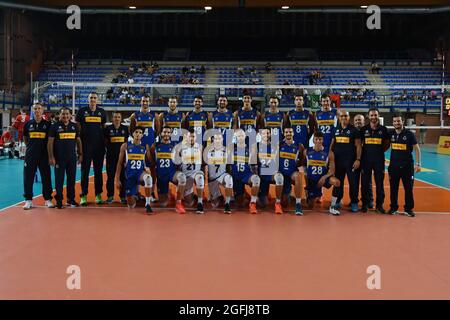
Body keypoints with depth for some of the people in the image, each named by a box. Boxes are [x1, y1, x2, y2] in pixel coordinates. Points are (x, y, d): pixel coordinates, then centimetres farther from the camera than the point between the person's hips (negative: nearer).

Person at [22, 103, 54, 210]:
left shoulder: (47, 124, 1)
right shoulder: (28, 124, 5)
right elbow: (25, 138, 18)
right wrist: (30, 147, 13)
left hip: (44, 154, -1)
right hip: (30, 155, 1)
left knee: (46, 177, 3)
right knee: (28, 177, 2)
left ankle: (48, 199, 12)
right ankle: (28, 200, 10)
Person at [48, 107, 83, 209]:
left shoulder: (74, 126, 9)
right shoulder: (55, 126, -2)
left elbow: (78, 141, 15)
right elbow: (50, 142, -4)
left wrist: (80, 154, 10)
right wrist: (51, 157, -10)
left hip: (72, 157, 4)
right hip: (59, 157, -3)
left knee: (71, 179, 9)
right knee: (59, 179, 0)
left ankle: (71, 199, 19)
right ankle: (59, 200, 8)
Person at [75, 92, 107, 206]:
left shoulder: (102, 112, 9)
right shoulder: (82, 111, 3)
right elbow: (77, 127, 5)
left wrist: (105, 142, 8)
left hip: (99, 145, 2)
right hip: (86, 144, -2)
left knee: (98, 170, 7)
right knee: (85, 170, 0)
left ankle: (98, 195, 13)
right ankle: (84, 196, 4)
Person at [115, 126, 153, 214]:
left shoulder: (145, 147, 3)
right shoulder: (125, 146, 0)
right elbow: (120, 163, 2)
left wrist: (148, 168, -16)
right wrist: (117, 179, -2)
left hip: (141, 172, -1)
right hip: (130, 175, 1)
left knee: (148, 177, -41)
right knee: (131, 206, 2)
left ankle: (148, 205, -28)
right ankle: (135, 194, 41)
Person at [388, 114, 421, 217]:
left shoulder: (409, 134, -6)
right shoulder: (391, 134, 3)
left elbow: (417, 149, -3)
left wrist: (418, 164, -7)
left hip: (407, 165, -3)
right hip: (393, 165, 3)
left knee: (408, 188, 2)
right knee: (393, 188, 8)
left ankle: (408, 209, 12)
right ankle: (394, 208, 19)